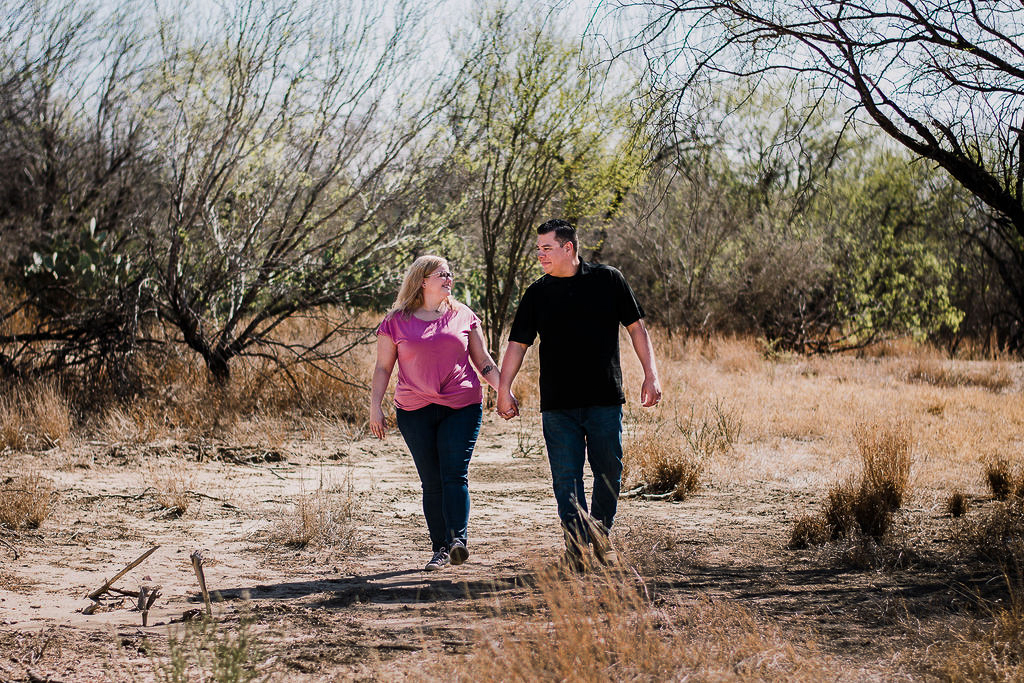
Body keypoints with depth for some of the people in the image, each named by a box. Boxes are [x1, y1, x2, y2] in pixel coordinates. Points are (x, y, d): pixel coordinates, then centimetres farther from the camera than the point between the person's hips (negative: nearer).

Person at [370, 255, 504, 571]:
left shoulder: (463, 316, 10)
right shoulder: (397, 321, 5)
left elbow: (483, 361, 13)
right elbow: (383, 367, 8)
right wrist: (375, 406, 0)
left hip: (462, 406, 0)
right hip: (415, 411, 0)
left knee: (455, 474, -13)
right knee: (432, 482, 1)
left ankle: (458, 539, -22)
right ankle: (440, 549, 6)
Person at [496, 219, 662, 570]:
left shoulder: (608, 280, 2)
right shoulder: (537, 293, 5)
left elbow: (636, 327, 6)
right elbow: (517, 343, 5)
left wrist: (650, 375, 0)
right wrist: (504, 389, -5)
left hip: (605, 398, 0)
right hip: (558, 403, 1)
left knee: (609, 472, 4)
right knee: (566, 475, -4)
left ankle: (601, 536, 22)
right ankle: (576, 544, 0)